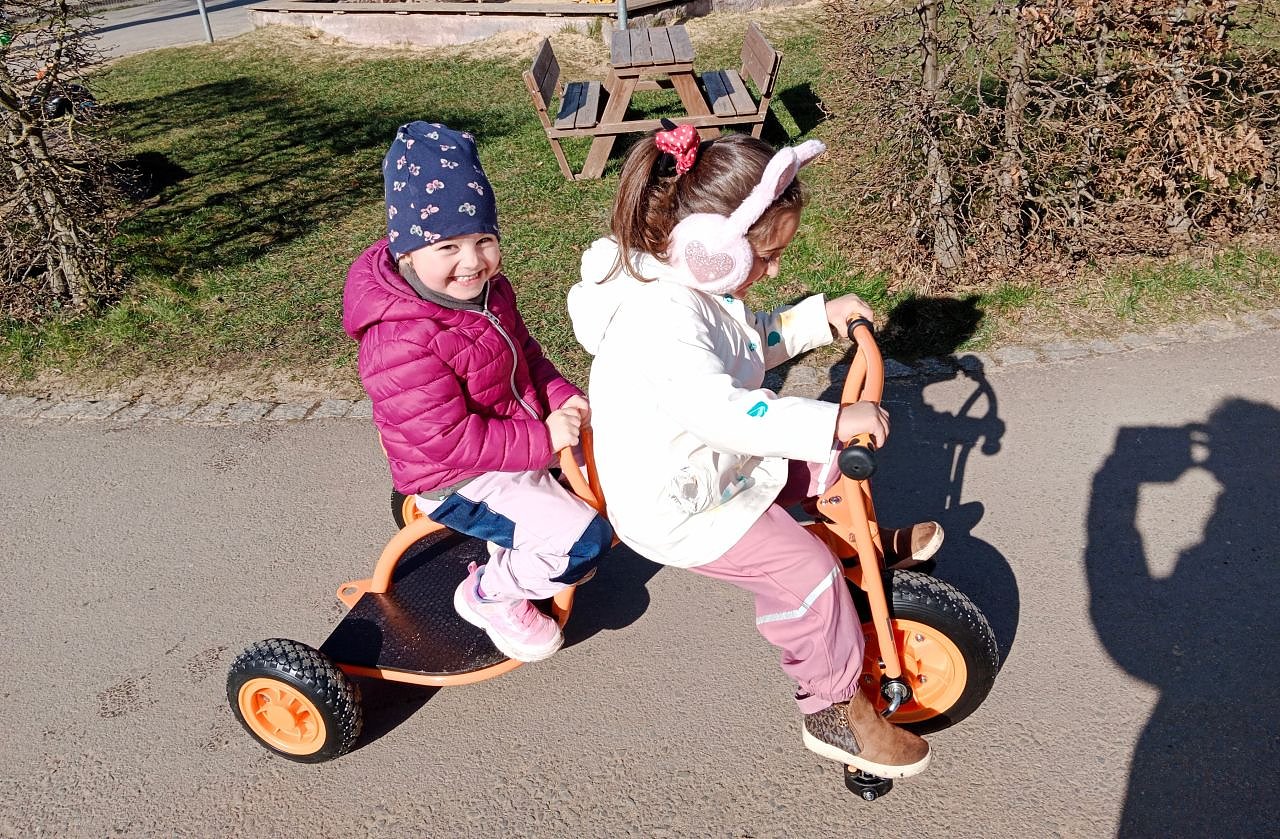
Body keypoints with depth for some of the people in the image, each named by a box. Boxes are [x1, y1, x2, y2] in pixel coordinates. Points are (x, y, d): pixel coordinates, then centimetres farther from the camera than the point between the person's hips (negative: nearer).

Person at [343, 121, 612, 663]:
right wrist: (542, 440, -26)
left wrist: (561, 395, -6)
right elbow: (451, 441, -30)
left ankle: (511, 547, 30)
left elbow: (523, 349, 11)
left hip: (518, 436, 9)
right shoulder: (403, 345, -33)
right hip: (457, 480, -9)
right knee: (580, 541, -19)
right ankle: (489, 595, 9)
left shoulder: (488, 288, -4)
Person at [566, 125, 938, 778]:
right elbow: (721, 409, -46)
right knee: (808, 576, -14)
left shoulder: (694, 286, 2)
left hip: (715, 462, 10)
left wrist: (819, 316, 10)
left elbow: (753, 343, 19)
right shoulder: (661, 320, -33)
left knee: (820, 460, 15)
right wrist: (834, 422, -47)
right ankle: (833, 710, 6)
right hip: (679, 509, -10)